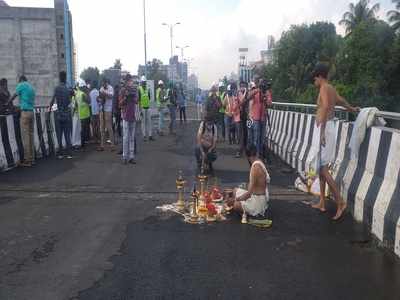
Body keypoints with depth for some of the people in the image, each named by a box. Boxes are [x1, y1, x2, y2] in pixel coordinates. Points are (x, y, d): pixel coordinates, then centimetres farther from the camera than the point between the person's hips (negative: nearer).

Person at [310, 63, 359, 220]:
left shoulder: (324, 88, -10)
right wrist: (353, 109, 58)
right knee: (321, 167, 13)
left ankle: (341, 202, -2)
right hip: (328, 127, 10)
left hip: (324, 128, -10)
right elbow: (342, 101, 38)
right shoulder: (332, 89, 18)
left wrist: (322, 132, -30)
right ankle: (322, 203, 19)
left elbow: (326, 108, -27)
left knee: (323, 168, -7)